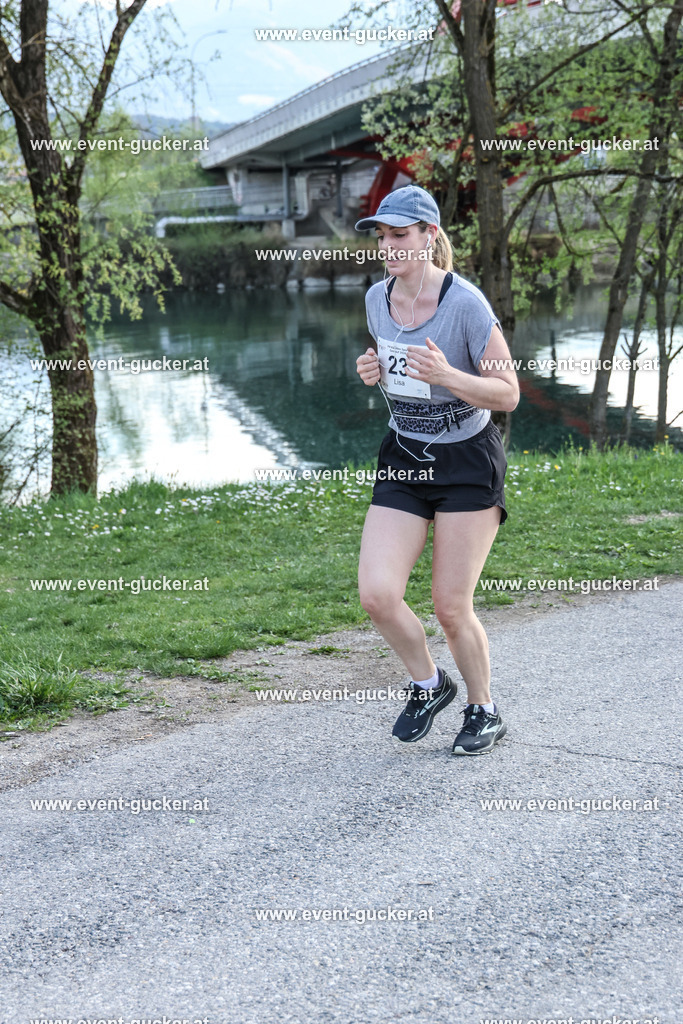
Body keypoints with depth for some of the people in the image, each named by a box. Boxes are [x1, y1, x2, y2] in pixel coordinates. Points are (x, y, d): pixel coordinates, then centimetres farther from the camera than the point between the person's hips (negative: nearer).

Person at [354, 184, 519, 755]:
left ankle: (484, 713, 23)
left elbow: (508, 393, -13)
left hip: (469, 462, -5)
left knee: (451, 606, -2)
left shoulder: (466, 304, -17)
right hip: (403, 458, 5)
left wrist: (447, 375, -29)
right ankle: (428, 685, 19)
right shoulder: (376, 299, 2)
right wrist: (373, 371, -2)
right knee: (376, 594, -9)